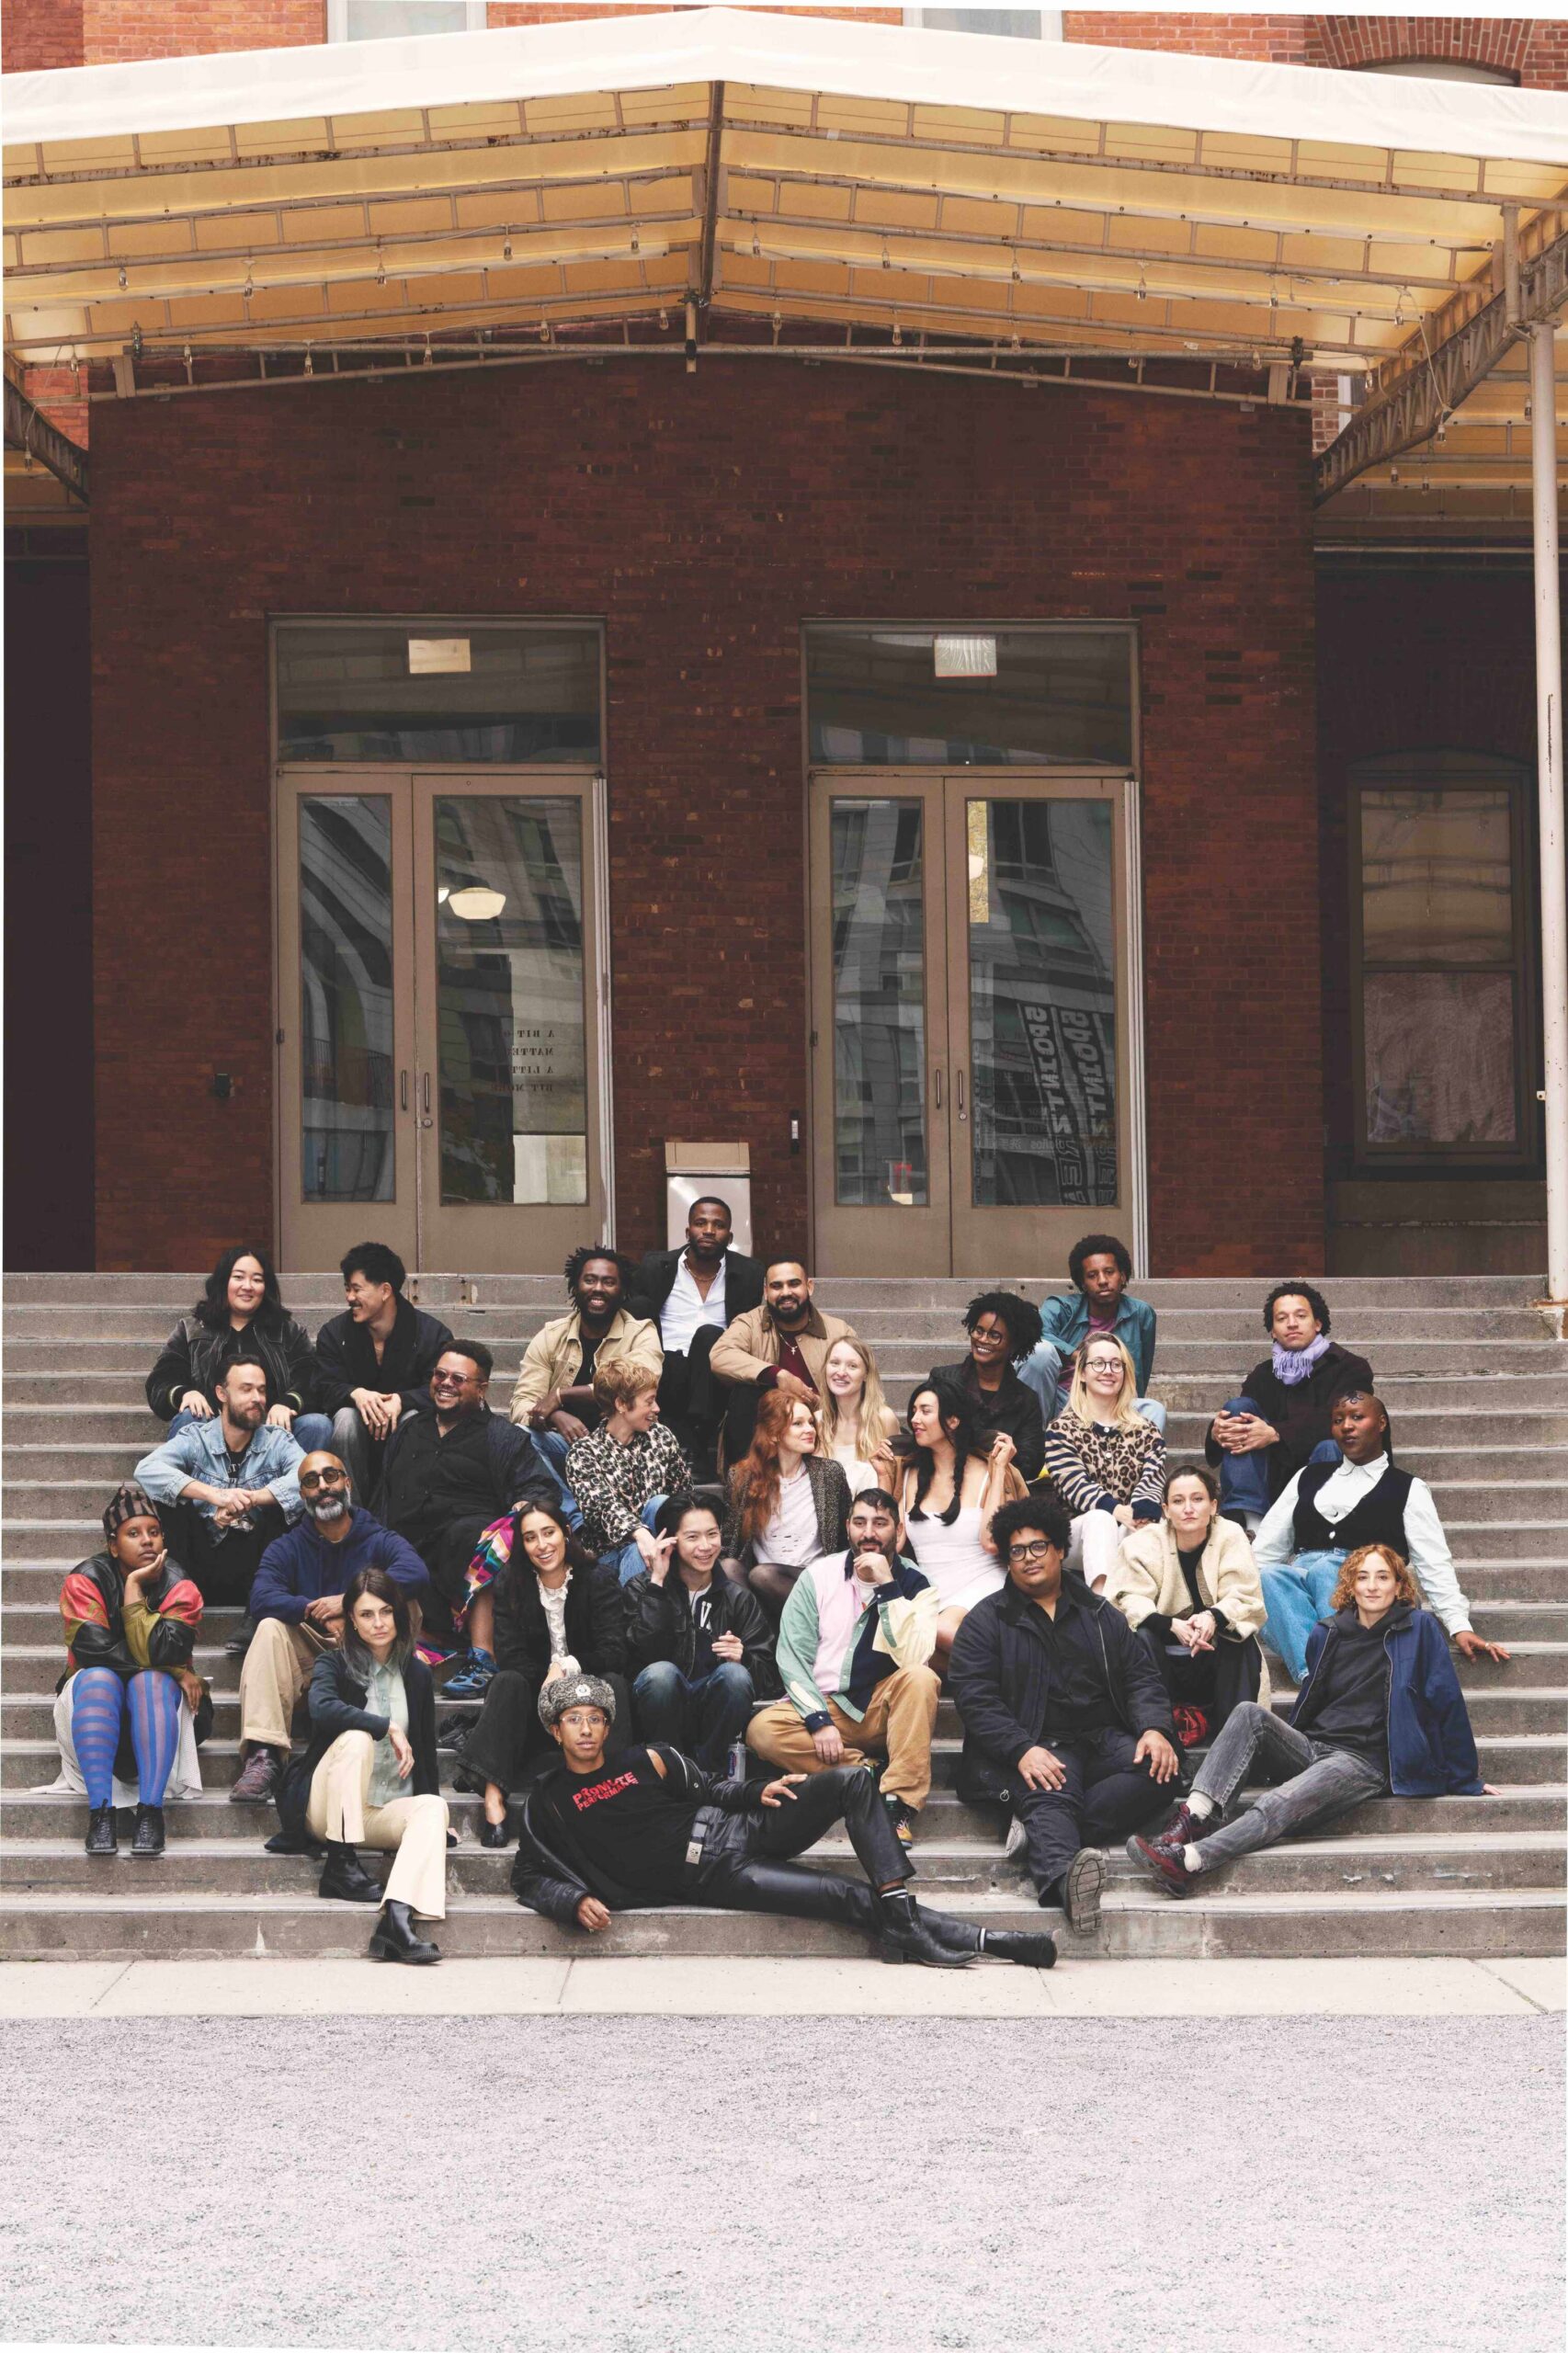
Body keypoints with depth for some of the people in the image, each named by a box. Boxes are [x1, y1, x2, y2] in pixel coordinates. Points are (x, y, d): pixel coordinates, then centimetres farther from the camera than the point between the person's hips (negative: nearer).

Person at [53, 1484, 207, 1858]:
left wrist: (134, 1587, -23)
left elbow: (160, 1653, -25)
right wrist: (175, 1669, -23)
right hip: (97, 1708, 0)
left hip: (157, 1706, 0)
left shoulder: (178, 1586, -9)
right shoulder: (86, 1581, -11)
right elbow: (95, 1650, -23)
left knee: (151, 1682, -33)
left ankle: (150, 1811, -43)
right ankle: (100, 1812, -43)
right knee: (98, 1679, -33)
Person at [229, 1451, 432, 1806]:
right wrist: (319, 1613, -25)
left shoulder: (380, 1541, 4)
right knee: (270, 1628, -26)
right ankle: (263, 1757, -40)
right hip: (310, 1664, 1)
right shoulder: (286, 1548, 9)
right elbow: (261, 1599, -12)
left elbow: (416, 1574, -21)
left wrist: (349, 1601, -25)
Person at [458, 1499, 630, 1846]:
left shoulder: (598, 1582, -5)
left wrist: (568, 1666, -24)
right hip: (535, 1700, 1)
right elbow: (510, 1657, -10)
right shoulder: (508, 1585, 0)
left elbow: (614, 1654, -14)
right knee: (508, 1682, -29)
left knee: (613, 1682, -30)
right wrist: (550, 1674, -23)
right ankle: (493, 1798, -46)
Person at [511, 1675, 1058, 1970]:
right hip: (711, 1876, -5)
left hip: (736, 1828, 5)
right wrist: (576, 1901, -12)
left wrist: (757, 1793, 4)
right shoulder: (547, 1801, 6)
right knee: (854, 1898, -23)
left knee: (852, 1782, -16)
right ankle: (976, 1939, -19)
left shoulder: (645, 1762, 17)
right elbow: (529, 1877, 7)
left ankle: (900, 1917, -21)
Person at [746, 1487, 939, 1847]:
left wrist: (887, 1587, -23)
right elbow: (792, 1656, -5)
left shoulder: (915, 1584, -3)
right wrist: (819, 1720, -18)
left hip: (885, 1710, -1)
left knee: (921, 1679, -32)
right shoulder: (819, 1576, 1)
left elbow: (912, 1659, -20)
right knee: (762, 1730, -28)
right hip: (824, 1706, 1)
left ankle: (899, 1804, -30)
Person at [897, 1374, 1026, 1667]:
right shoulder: (910, 1475, 16)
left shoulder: (985, 1472, 2)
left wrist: (999, 1470, -7)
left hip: (982, 1588, -4)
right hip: (930, 1597, 4)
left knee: (944, 1628, -39)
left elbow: (991, 1541, -13)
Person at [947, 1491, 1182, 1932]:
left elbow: (1141, 1676, 17)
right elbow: (975, 1699, 0)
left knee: (1156, 1769, -28)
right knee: (1048, 1795, -36)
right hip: (1041, 1748, -4)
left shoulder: (1099, 1613, 23)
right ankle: (1062, 1875, -66)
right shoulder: (986, 1621, 12)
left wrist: (1154, 1728, -6)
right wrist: (1022, 1751, -17)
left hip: (1107, 1739, 4)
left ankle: (1043, 1835, -36)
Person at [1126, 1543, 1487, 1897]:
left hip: (1362, 1762, -5)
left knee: (1280, 1804, -34)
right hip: (1310, 1748, 5)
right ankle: (1194, 1817, -40)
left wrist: (1465, 1778, 3)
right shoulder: (1327, 1635, 18)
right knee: (1250, 1713, -25)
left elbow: (1447, 1702, 3)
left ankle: (1187, 1862, -51)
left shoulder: (1419, 1628, 3)